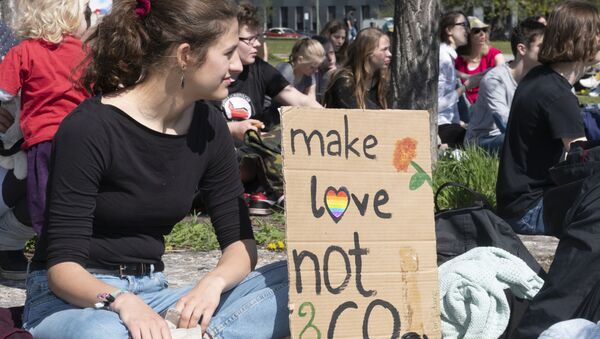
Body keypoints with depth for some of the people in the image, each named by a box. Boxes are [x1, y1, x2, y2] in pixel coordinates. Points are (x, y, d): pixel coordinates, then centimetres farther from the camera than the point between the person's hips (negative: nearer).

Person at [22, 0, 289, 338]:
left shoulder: (208, 127, 3)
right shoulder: (88, 129, -16)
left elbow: (240, 240, 4)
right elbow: (63, 266, -18)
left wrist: (214, 281, -19)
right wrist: (121, 302, -39)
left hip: (152, 296, 6)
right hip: (75, 298, -6)